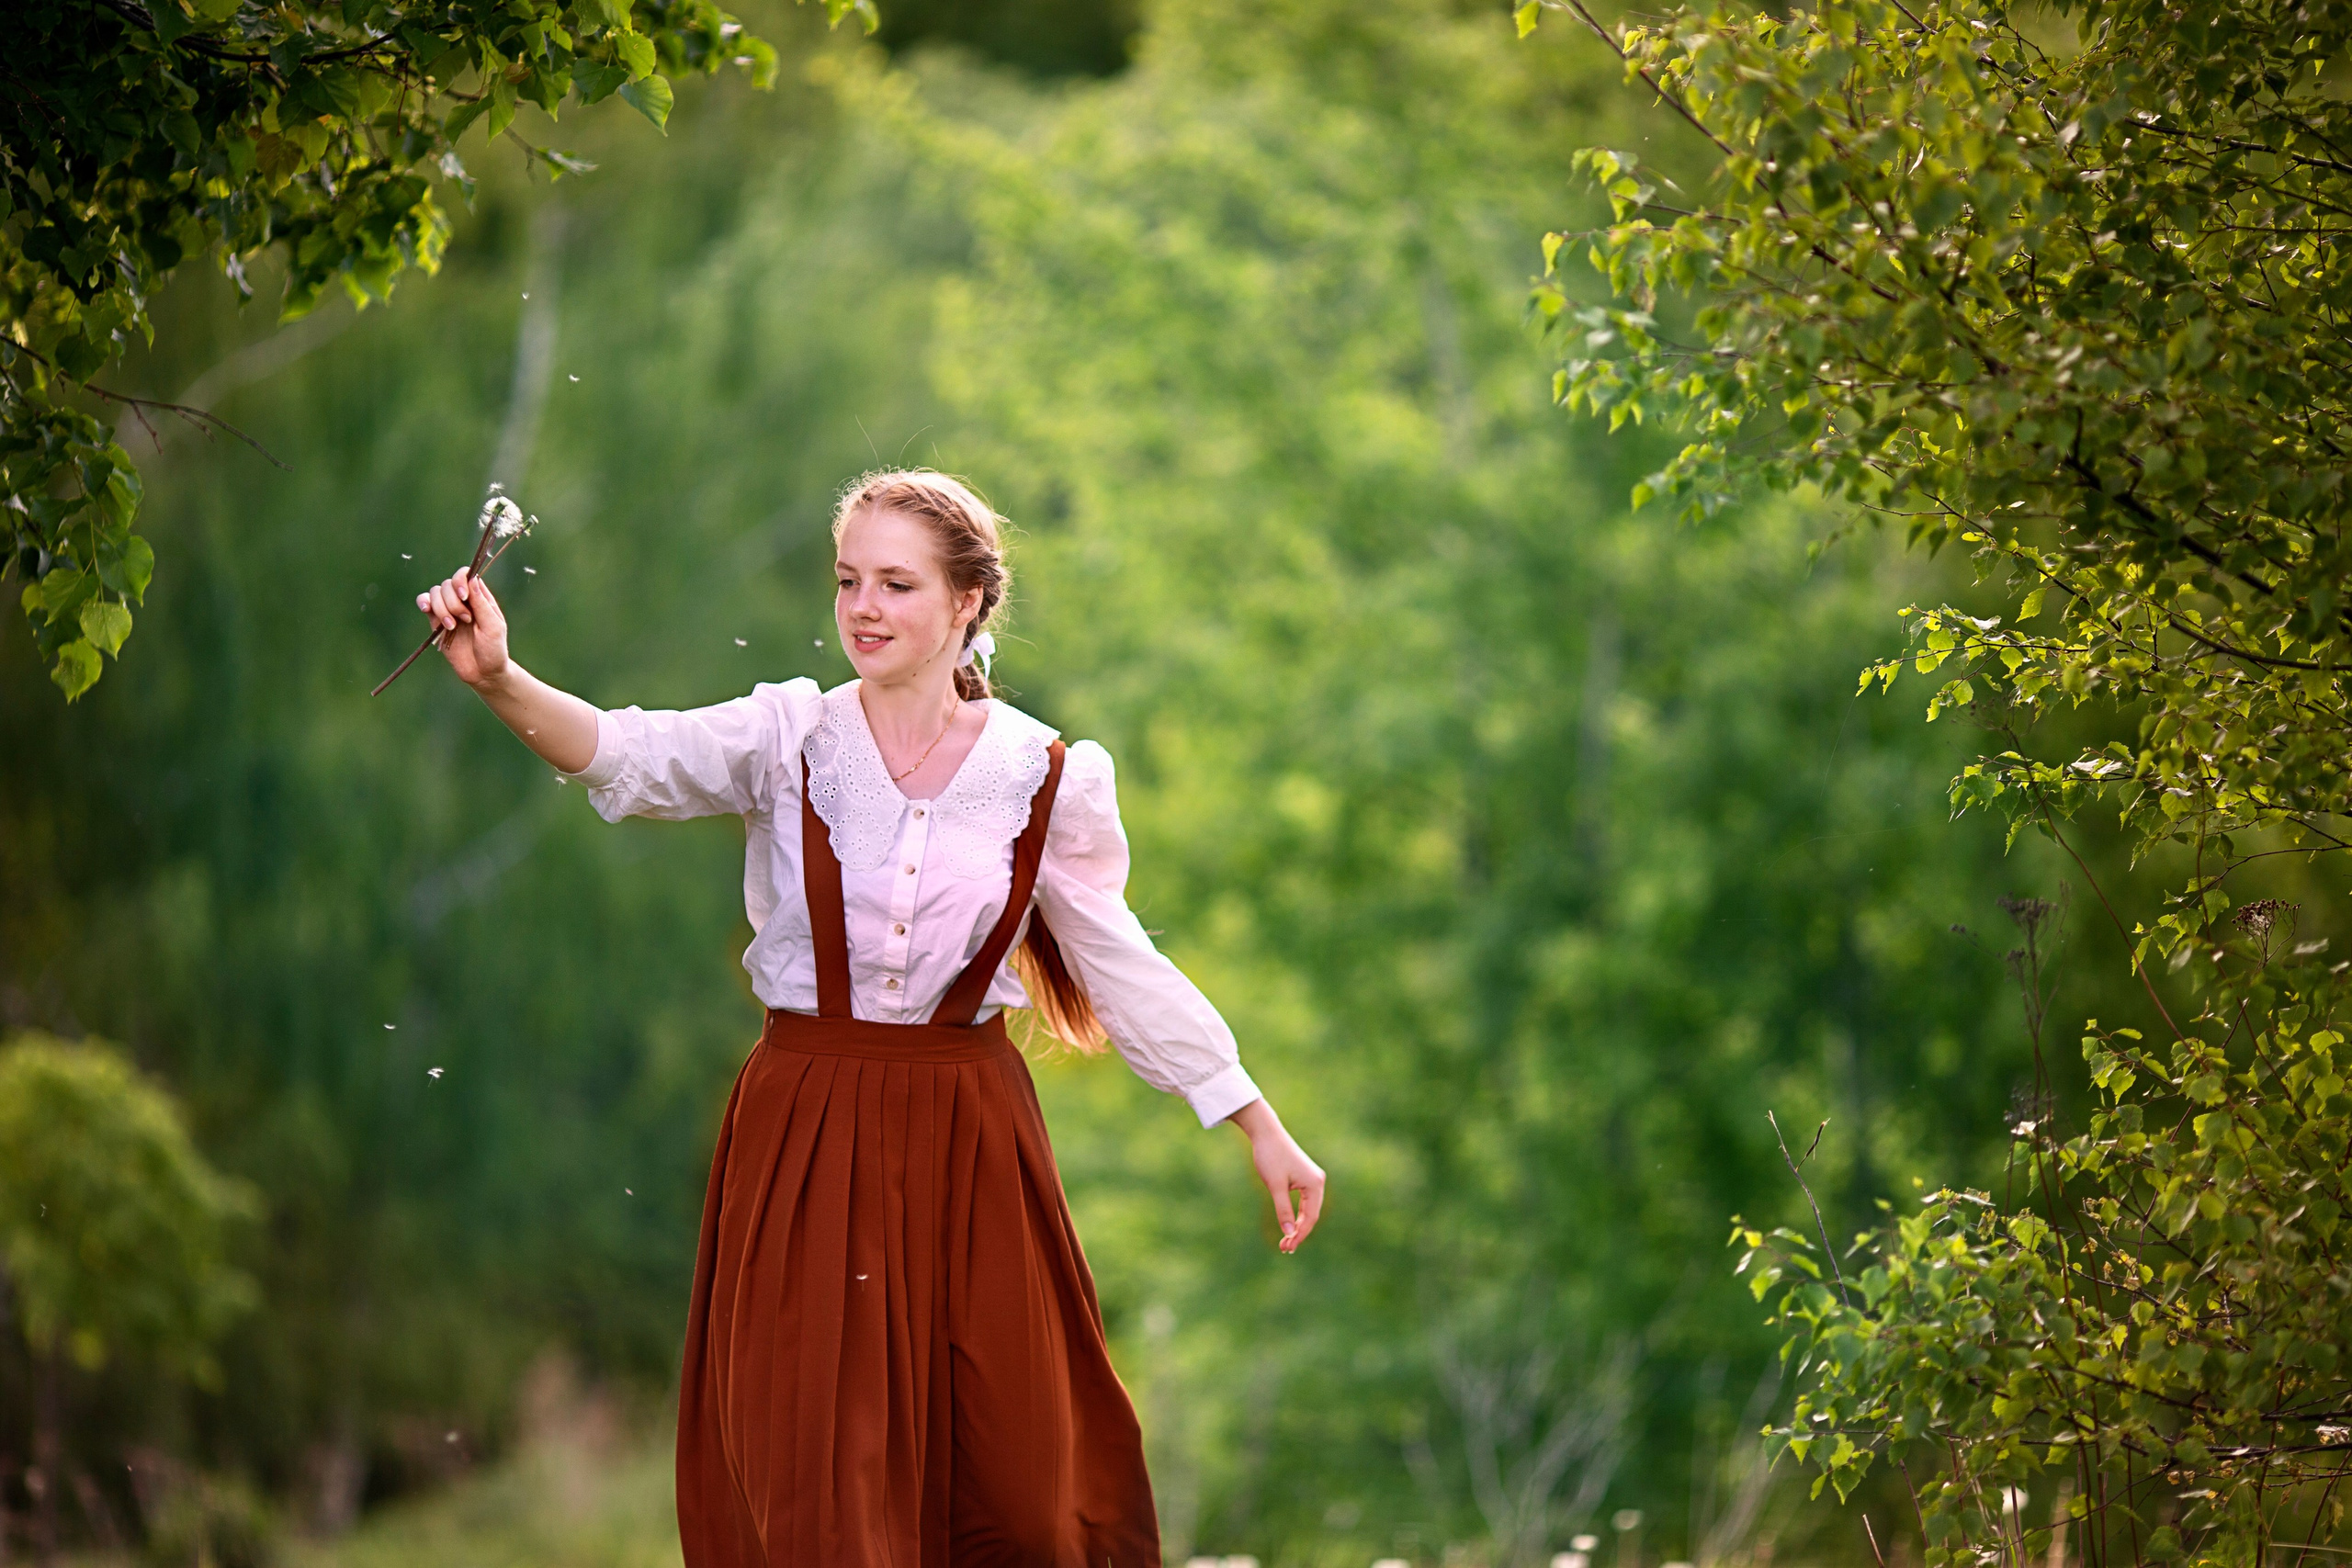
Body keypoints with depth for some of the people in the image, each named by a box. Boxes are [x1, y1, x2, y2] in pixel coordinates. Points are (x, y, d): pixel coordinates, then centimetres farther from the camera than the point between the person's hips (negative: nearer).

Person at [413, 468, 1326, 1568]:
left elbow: (1122, 968, 7)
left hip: (966, 1143, 1)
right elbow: (629, 756, -20)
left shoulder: (1044, 777, -1)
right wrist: (498, 680, -40)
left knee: (1017, 1476, 6)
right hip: (803, 1134, -1)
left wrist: (1262, 1128, 8)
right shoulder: (788, 738, -4)